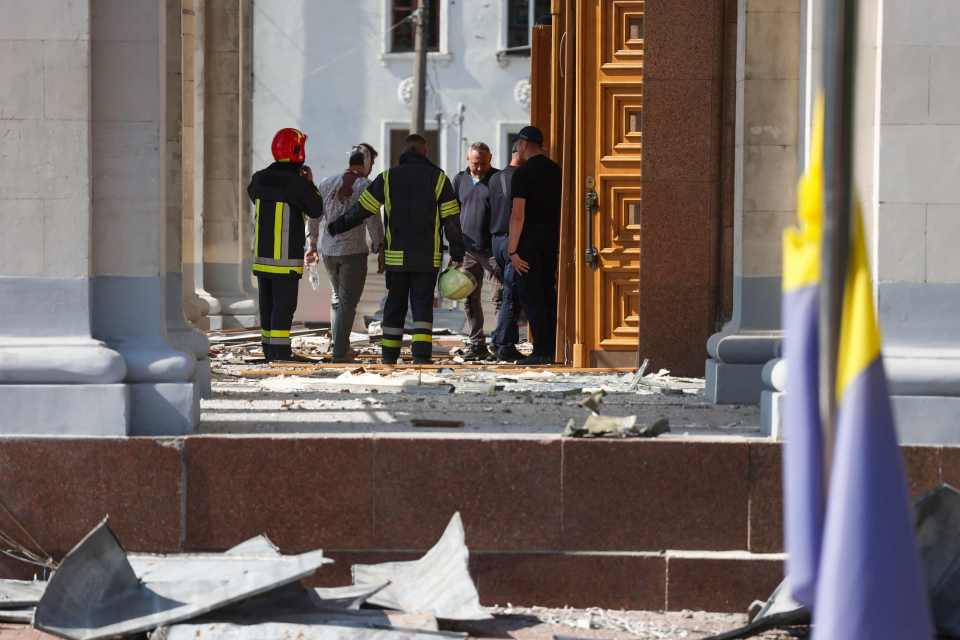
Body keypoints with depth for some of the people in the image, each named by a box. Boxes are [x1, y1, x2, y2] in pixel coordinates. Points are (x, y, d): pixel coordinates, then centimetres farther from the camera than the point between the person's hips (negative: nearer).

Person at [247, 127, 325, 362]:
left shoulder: (260, 178, 2)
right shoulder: (298, 183, -16)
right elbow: (316, 210, -4)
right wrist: (310, 184, 9)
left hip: (262, 254, 6)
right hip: (286, 258, -6)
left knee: (268, 305, 13)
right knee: (284, 305, -3)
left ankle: (269, 350, 20)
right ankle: (279, 353, -6)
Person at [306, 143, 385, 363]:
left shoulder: (328, 184, 7)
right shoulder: (365, 186, -9)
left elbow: (314, 217, 12)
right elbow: (373, 222, -13)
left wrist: (312, 245, 21)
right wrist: (381, 252, -9)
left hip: (328, 250, 5)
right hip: (353, 251, -5)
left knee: (337, 298, 21)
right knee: (348, 302, 1)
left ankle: (343, 346, 22)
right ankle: (339, 352, -3)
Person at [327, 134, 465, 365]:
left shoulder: (388, 177, 3)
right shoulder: (438, 177, 1)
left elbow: (362, 209, 5)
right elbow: (452, 219, -2)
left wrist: (338, 226, 19)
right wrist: (457, 255, 2)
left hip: (396, 257, 1)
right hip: (428, 258, -1)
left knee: (394, 305, 11)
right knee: (423, 305, 1)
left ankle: (389, 357, 13)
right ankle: (421, 355, -13)